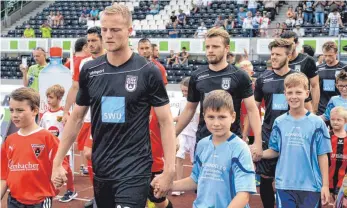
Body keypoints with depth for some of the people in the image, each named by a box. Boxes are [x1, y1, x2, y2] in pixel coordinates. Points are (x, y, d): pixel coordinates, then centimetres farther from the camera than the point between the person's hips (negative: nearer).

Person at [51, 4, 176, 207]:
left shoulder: (148, 72, -9)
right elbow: (77, 118, 11)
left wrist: (169, 170, -12)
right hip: (100, 170, 4)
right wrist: (58, 162, 9)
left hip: (134, 170, -4)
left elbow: (166, 122, -6)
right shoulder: (89, 70, 2)